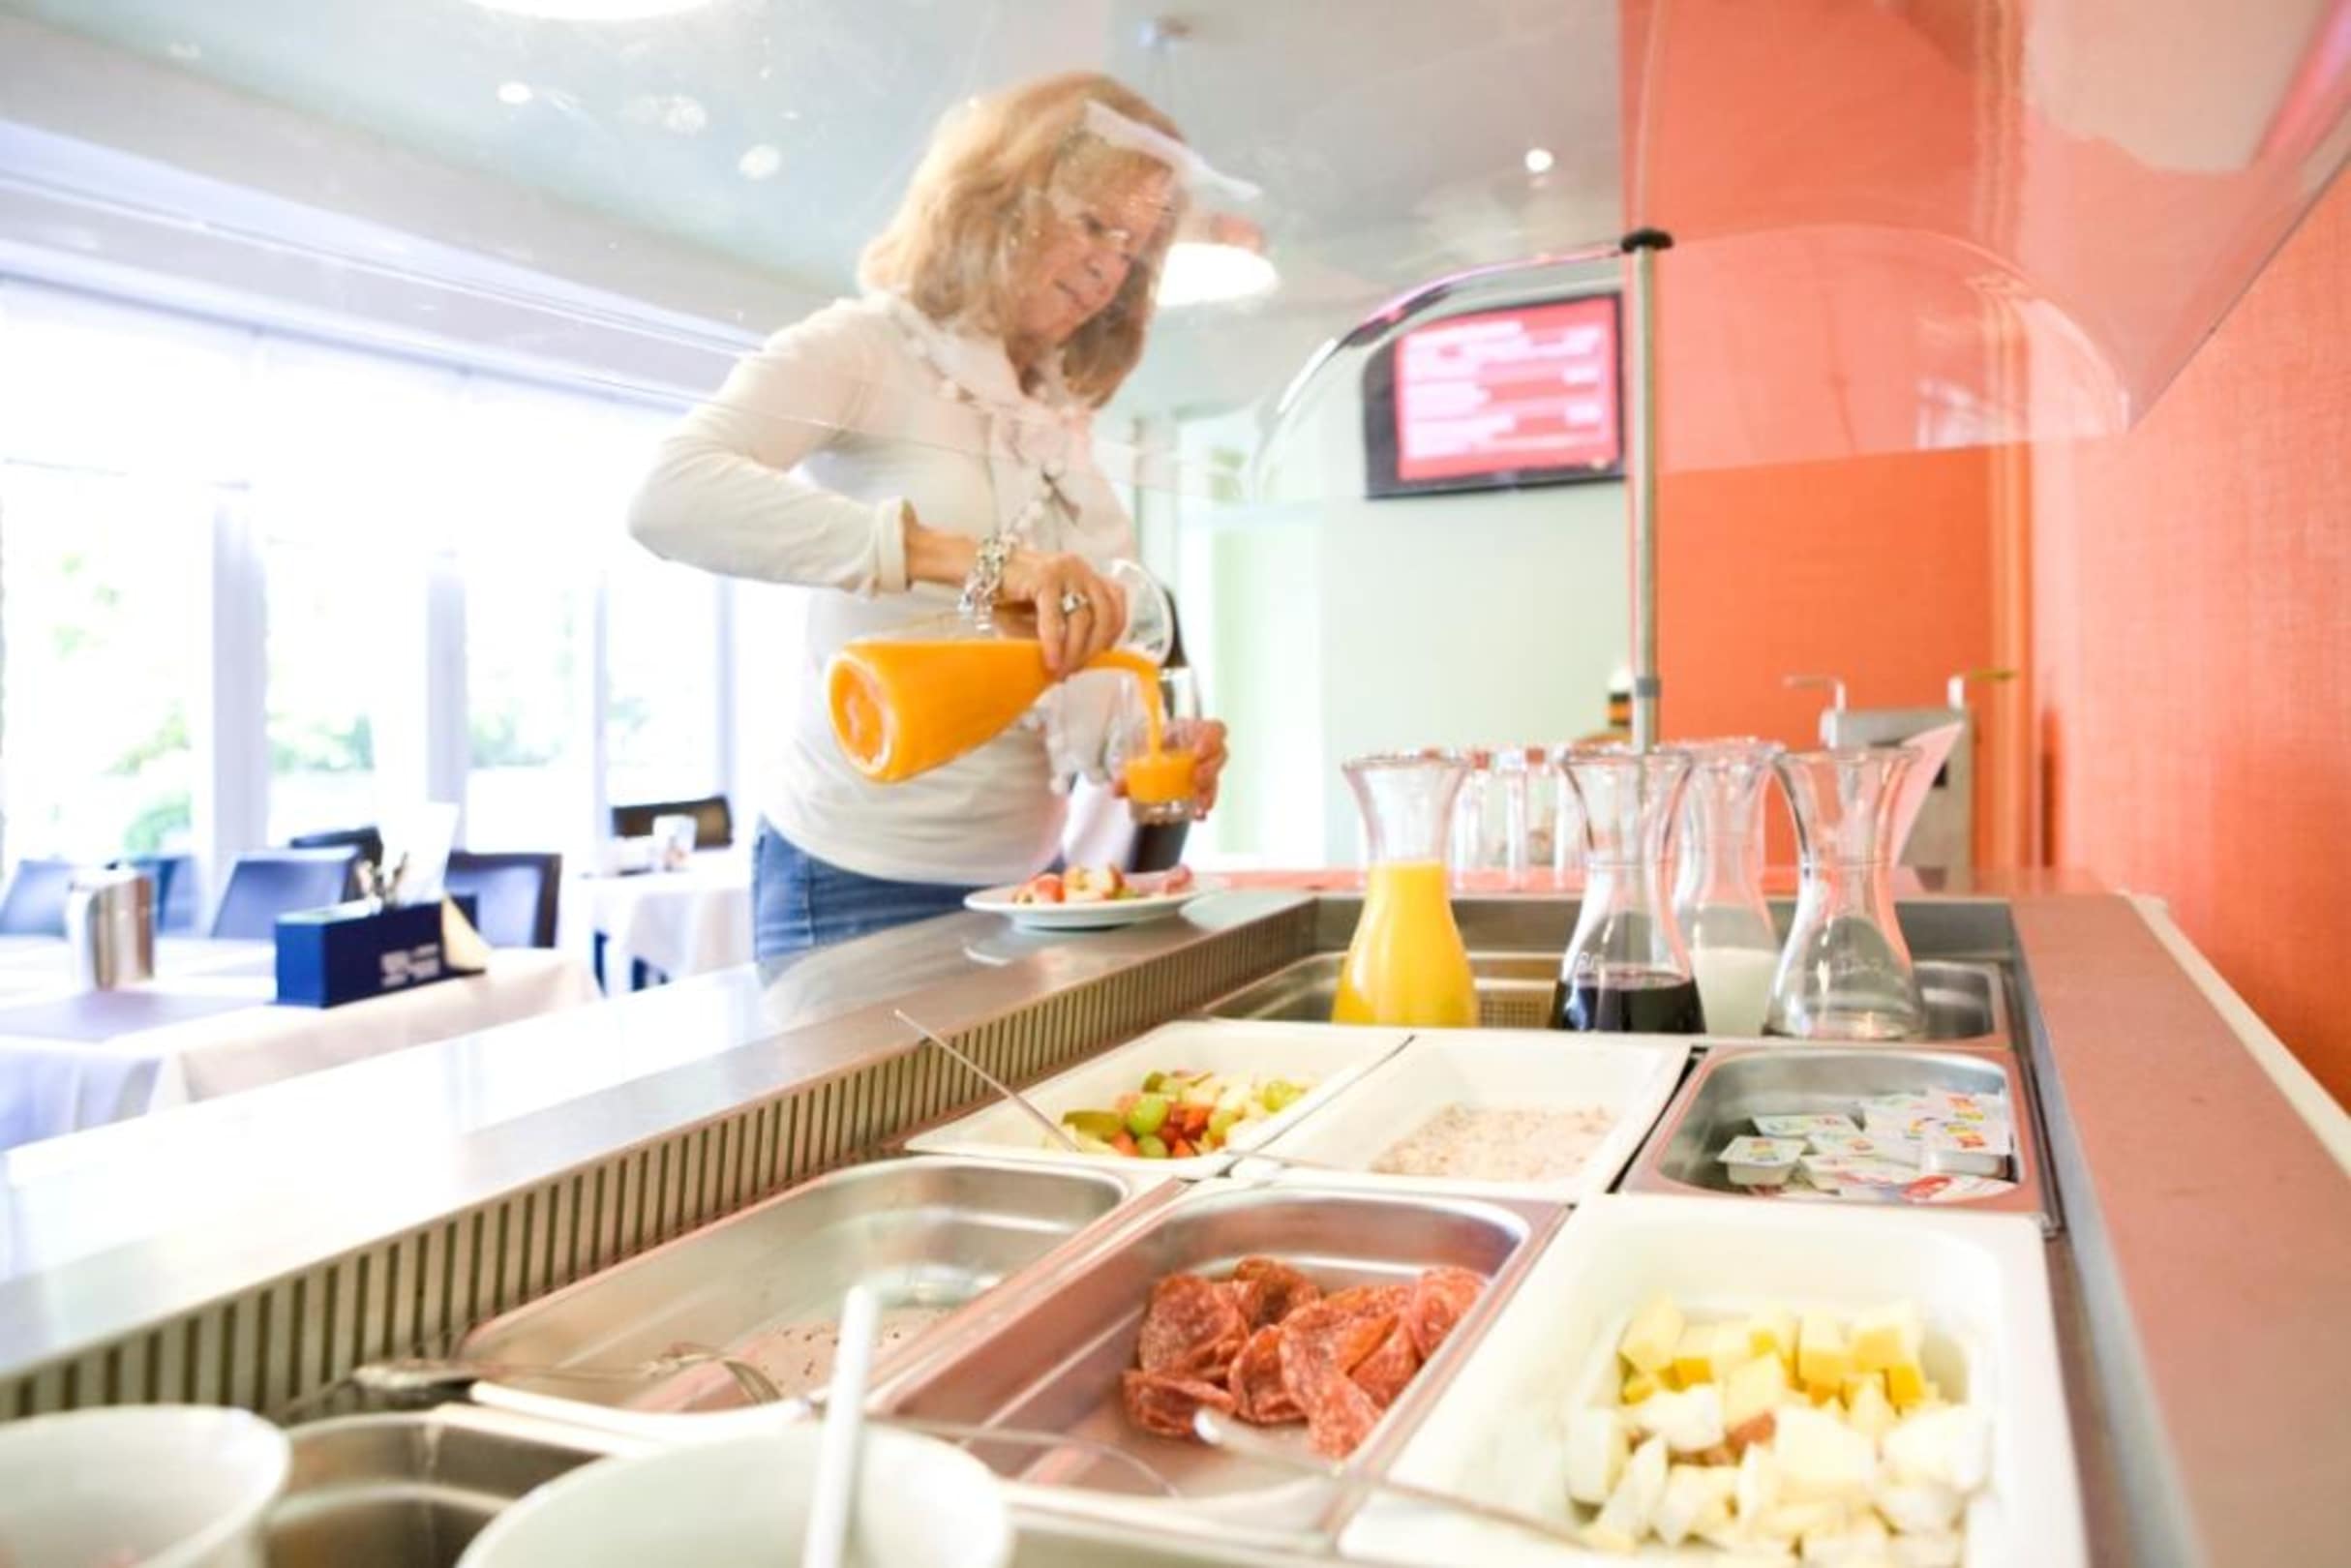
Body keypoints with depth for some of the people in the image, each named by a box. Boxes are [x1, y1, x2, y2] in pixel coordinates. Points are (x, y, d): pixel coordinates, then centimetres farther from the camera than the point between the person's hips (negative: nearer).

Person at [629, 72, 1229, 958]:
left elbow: (1066, 680, 12)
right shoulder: (863, 347, -7)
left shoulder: (1060, 420, 11)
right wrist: (966, 556, -35)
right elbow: (669, 499, -26)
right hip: (860, 881, -6)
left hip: (1024, 874, 7)